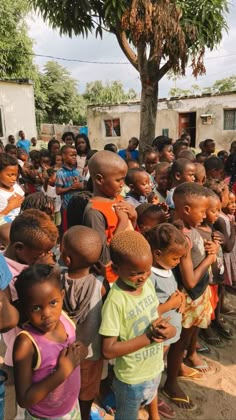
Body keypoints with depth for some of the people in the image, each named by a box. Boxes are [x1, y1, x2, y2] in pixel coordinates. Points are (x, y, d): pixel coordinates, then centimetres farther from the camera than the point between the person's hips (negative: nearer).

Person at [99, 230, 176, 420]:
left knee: (151, 397, 35)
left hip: (155, 367, 6)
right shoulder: (115, 301, -31)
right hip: (132, 378, -6)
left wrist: (166, 327, -19)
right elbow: (109, 350, -27)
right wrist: (148, 337, -29)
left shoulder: (148, 283, -12)